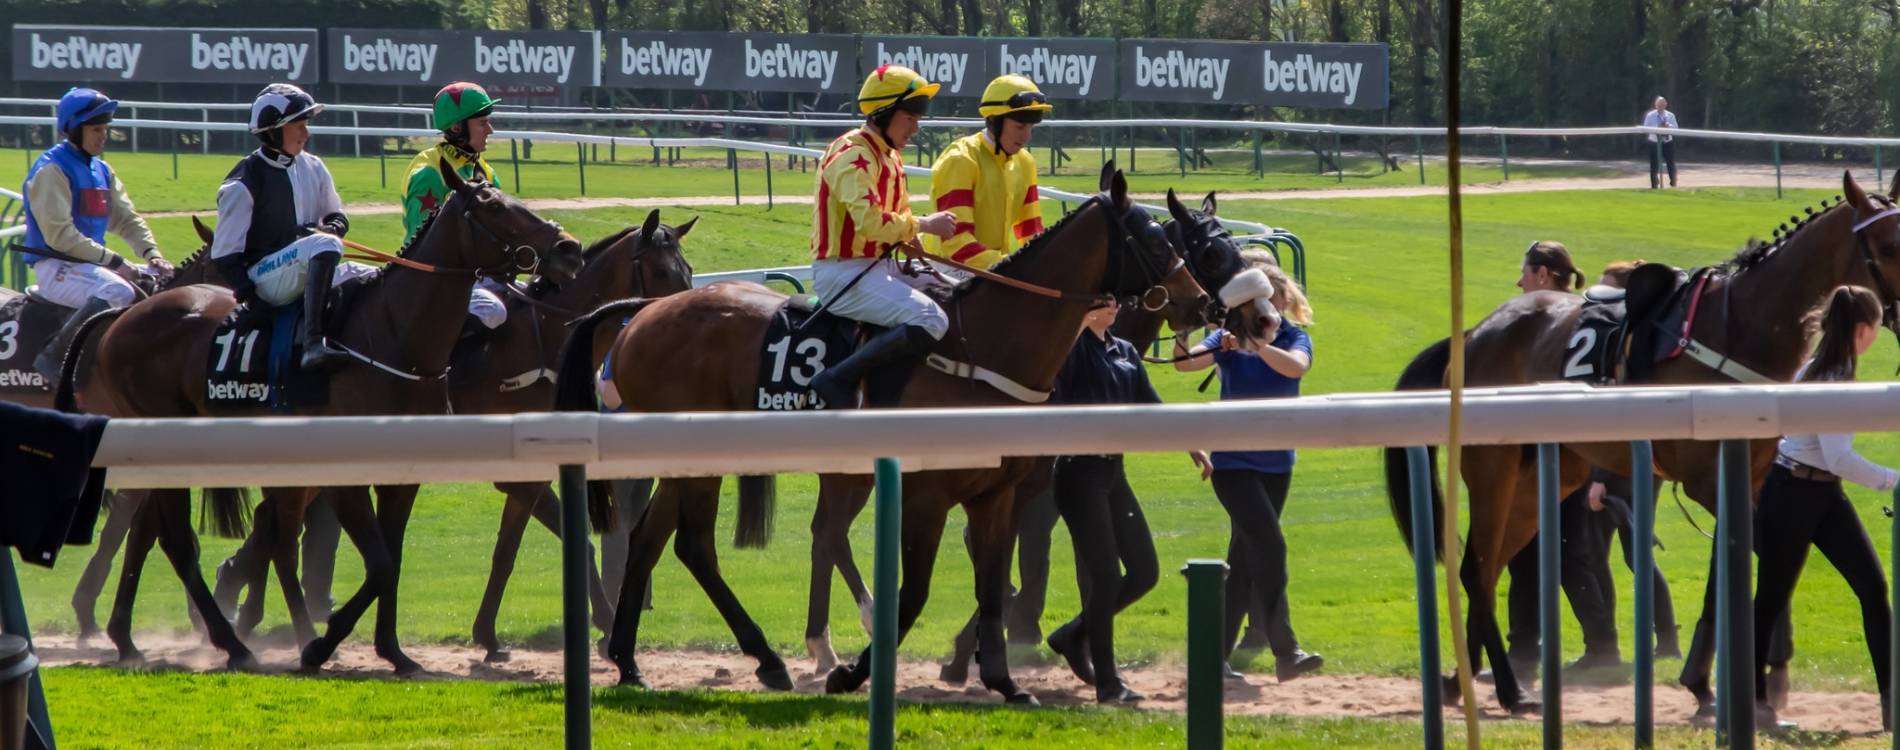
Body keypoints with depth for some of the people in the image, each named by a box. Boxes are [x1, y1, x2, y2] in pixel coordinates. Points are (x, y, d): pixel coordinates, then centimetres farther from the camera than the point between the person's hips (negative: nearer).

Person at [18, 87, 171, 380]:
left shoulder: (102, 170, 15)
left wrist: (151, 253, -3)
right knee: (118, 291, -34)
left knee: (162, 280, 6)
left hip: (93, 263, 9)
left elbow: (126, 219, 17)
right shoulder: (51, 169, -13)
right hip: (56, 267, -9)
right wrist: (113, 262, -21)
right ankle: (53, 358, -28)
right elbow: (59, 235, -20)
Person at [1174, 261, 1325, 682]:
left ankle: (1217, 654, 19)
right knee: (1269, 544, -16)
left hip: (1275, 463, 4)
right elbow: (1188, 362, -21)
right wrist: (1181, 335, -43)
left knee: (1245, 556, 10)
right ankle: (1285, 651, -19)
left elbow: (1296, 366, -24)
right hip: (1233, 461, -4)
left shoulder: (1294, 339, -1)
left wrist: (1256, 344, -40)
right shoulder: (1228, 338, -5)